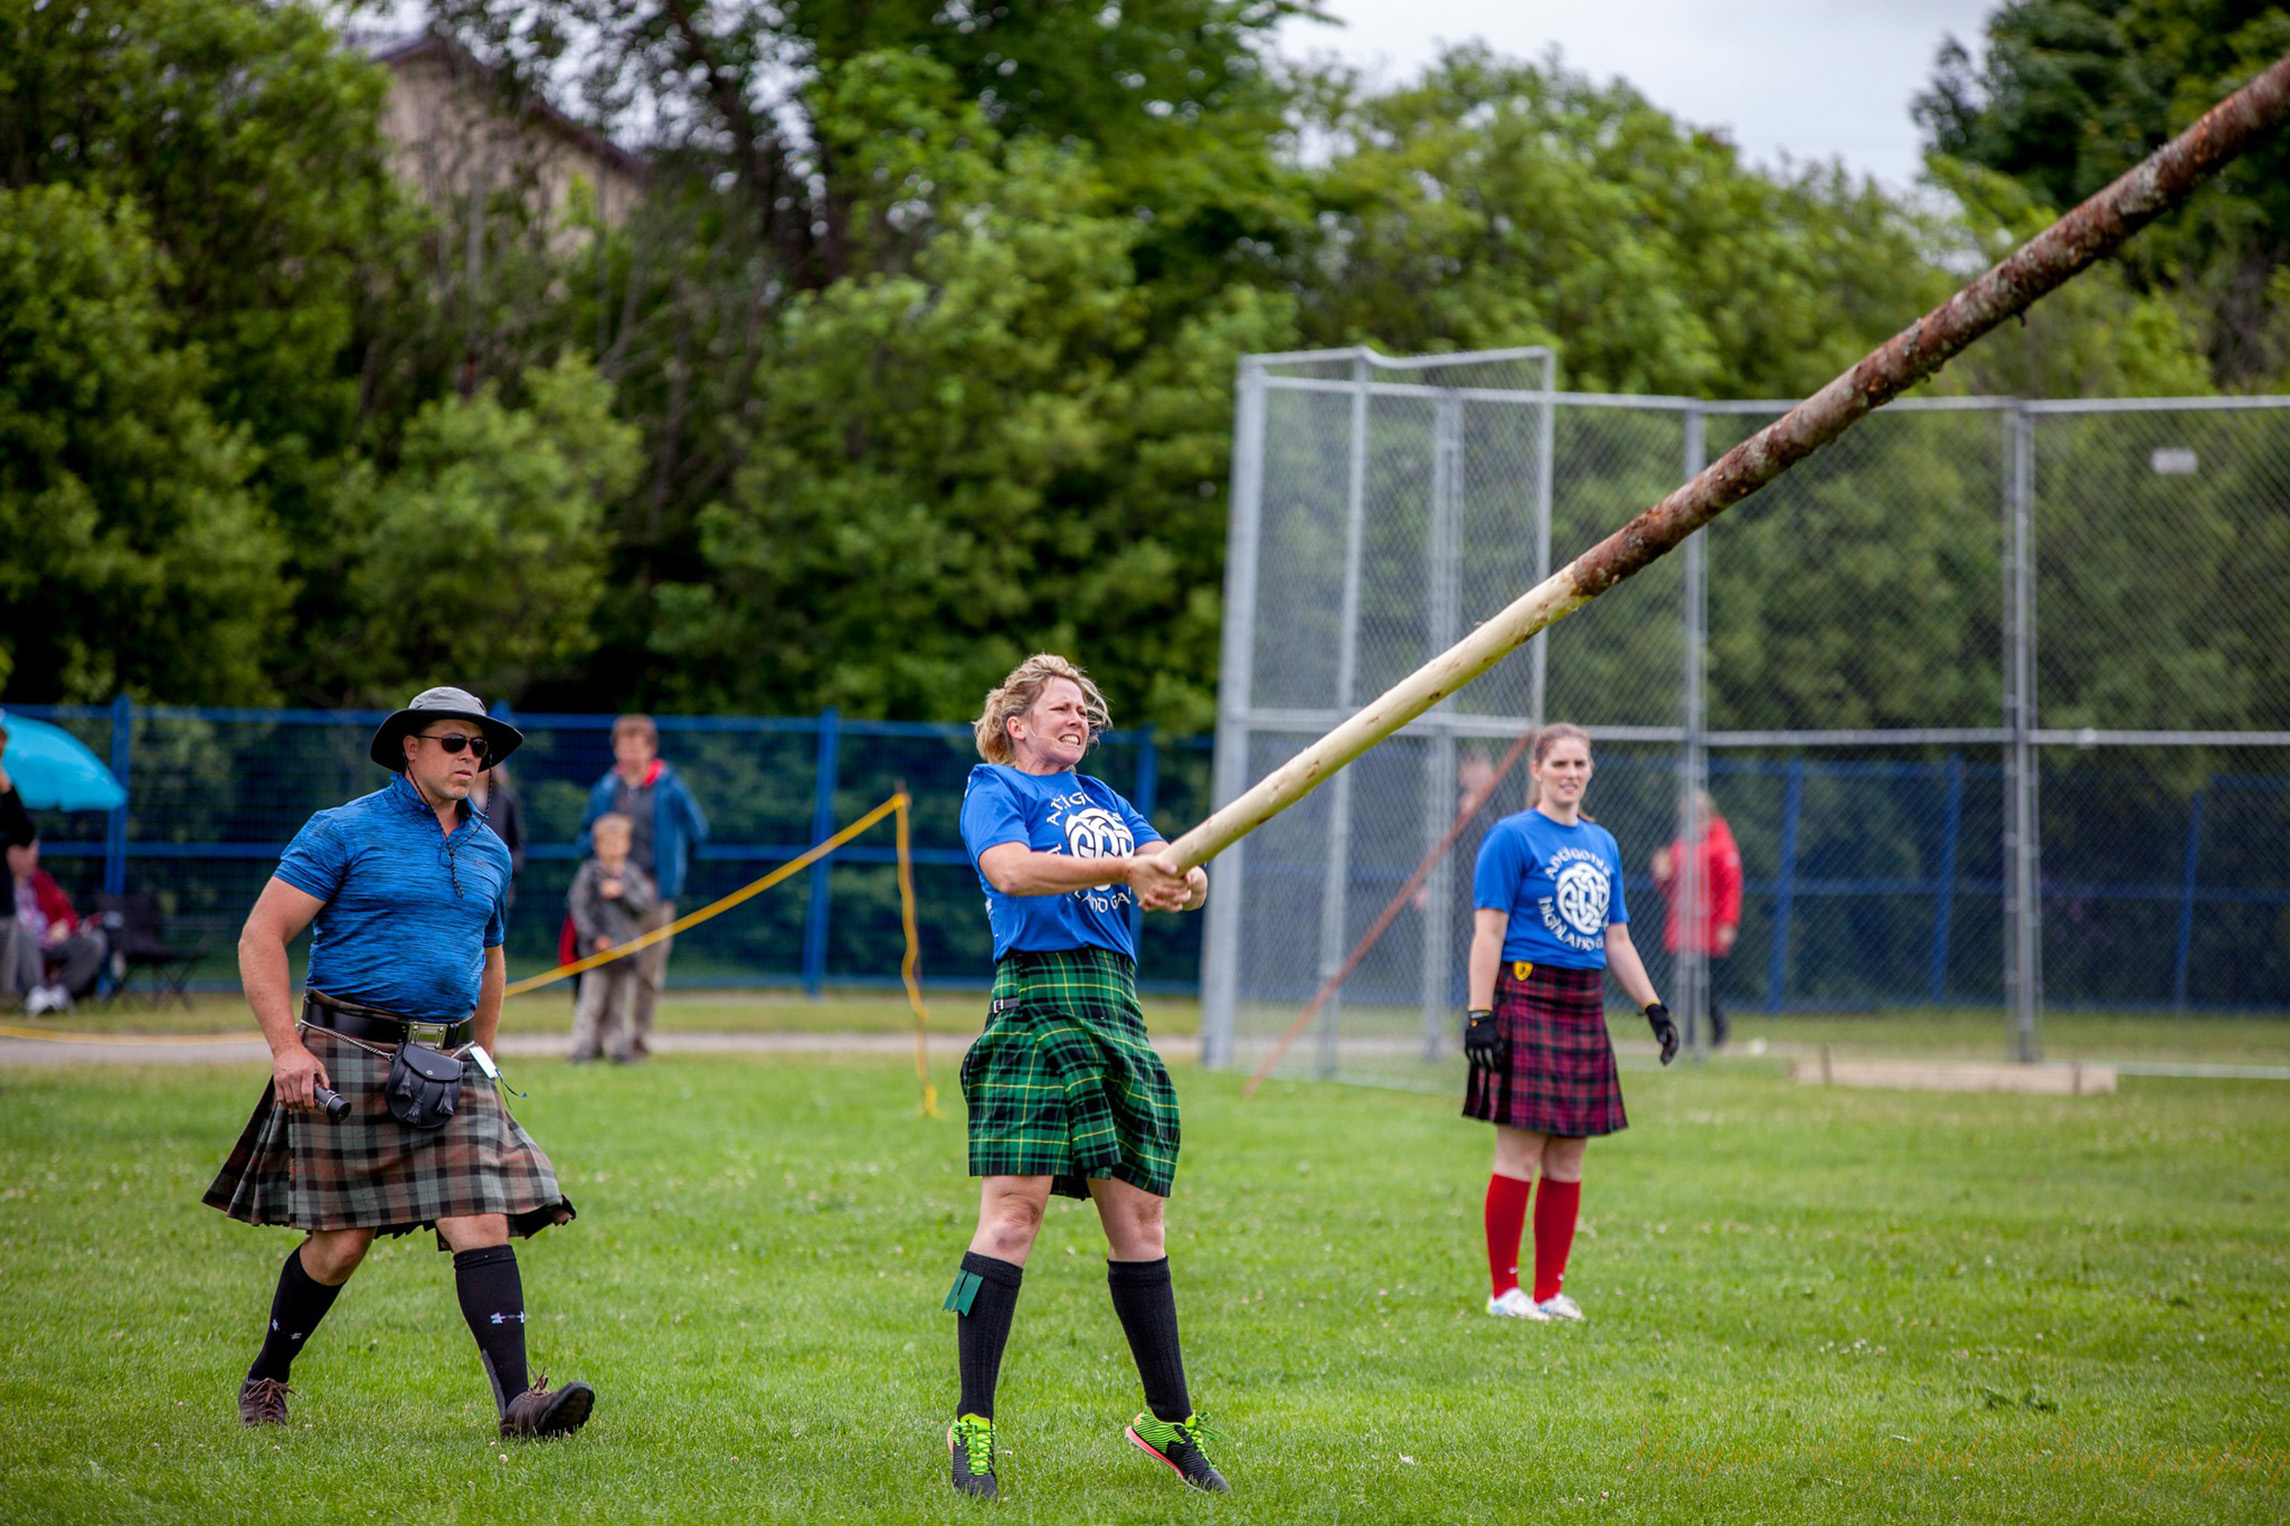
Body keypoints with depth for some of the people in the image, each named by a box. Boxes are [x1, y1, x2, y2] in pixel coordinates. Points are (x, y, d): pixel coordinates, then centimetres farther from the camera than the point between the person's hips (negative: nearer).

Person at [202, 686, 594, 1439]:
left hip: (448, 1066, 5)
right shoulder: (345, 832, -4)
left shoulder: (488, 851, 14)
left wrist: (480, 1061, 26)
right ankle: (265, 1380, 23)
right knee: (341, 1243, 0)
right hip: (352, 1058, -5)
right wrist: (287, 1046, -17)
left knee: (483, 1224, -10)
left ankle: (517, 1400, -18)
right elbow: (260, 938, -8)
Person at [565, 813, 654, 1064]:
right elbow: (578, 905, -5)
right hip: (599, 949, -3)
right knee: (592, 1003, -6)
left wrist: (621, 893, -12)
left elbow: (645, 902, 1)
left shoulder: (633, 874, 10)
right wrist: (593, 936, -12)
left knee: (620, 1005, 8)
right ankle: (582, 1048, -4)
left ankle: (618, 1047, 14)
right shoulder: (589, 872, -1)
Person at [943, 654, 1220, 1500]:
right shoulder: (993, 788, 5)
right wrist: (1122, 869, -23)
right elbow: (1011, 868, -15)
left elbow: (1169, 867, 11)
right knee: (1014, 1209, -12)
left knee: (1139, 1215, 8)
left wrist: (1180, 880, -14)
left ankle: (1169, 1420, 16)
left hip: (1117, 1011, 7)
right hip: (1037, 1001, -6)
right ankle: (973, 1428, -10)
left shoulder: (1102, 800, 24)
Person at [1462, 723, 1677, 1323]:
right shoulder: (1512, 837, -4)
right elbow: (1488, 932, -8)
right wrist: (1480, 1014, -15)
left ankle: (1550, 1289, 13)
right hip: (1527, 998, -7)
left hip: (1585, 1006, 7)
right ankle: (1504, 1289, 0)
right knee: (1521, 1154, -6)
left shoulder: (1601, 844, 17)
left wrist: (1654, 1007, 16)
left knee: (1568, 1159, 7)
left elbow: (1616, 940, 22)